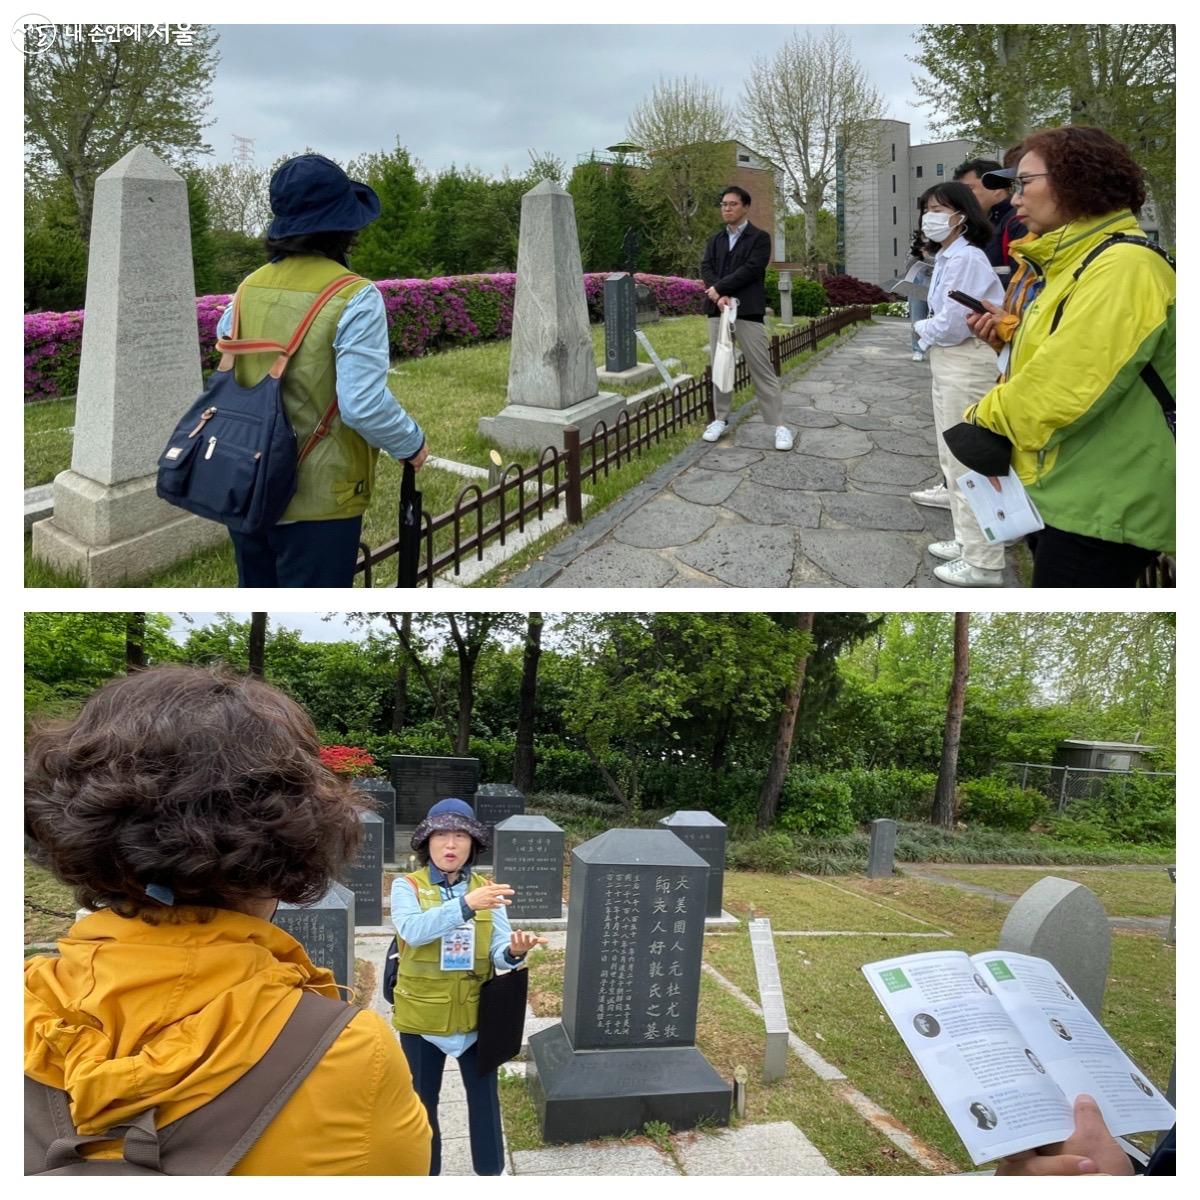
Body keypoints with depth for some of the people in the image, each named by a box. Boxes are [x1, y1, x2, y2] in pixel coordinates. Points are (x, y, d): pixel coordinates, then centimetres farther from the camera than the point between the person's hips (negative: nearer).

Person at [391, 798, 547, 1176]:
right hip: (422, 1015, -2)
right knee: (422, 1099, 15)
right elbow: (412, 930, -32)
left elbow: (498, 952, -10)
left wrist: (515, 952, -35)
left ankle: (491, 1170, 37)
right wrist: (465, 904, -45)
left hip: (475, 1014, 2)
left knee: (484, 1095, 16)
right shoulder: (407, 887, -11)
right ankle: (424, 1171, 37)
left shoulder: (487, 890, -3)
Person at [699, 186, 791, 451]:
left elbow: (751, 269, -12)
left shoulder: (760, 237, 1)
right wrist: (719, 297, -15)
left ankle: (779, 425, -3)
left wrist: (719, 287, -11)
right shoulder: (715, 240, 16)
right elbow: (706, 268, 3)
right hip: (717, 310, 5)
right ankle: (721, 419, 20)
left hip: (748, 312, -5)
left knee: (762, 369, -5)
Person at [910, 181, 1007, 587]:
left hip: (966, 365, -11)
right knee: (953, 458, 19)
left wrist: (922, 329, -5)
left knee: (968, 461, -6)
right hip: (948, 363, 11)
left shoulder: (965, 258, -19)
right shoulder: (947, 257, 14)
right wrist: (931, 329, -4)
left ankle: (983, 562, 1)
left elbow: (950, 324, -23)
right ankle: (966, 541, 32)